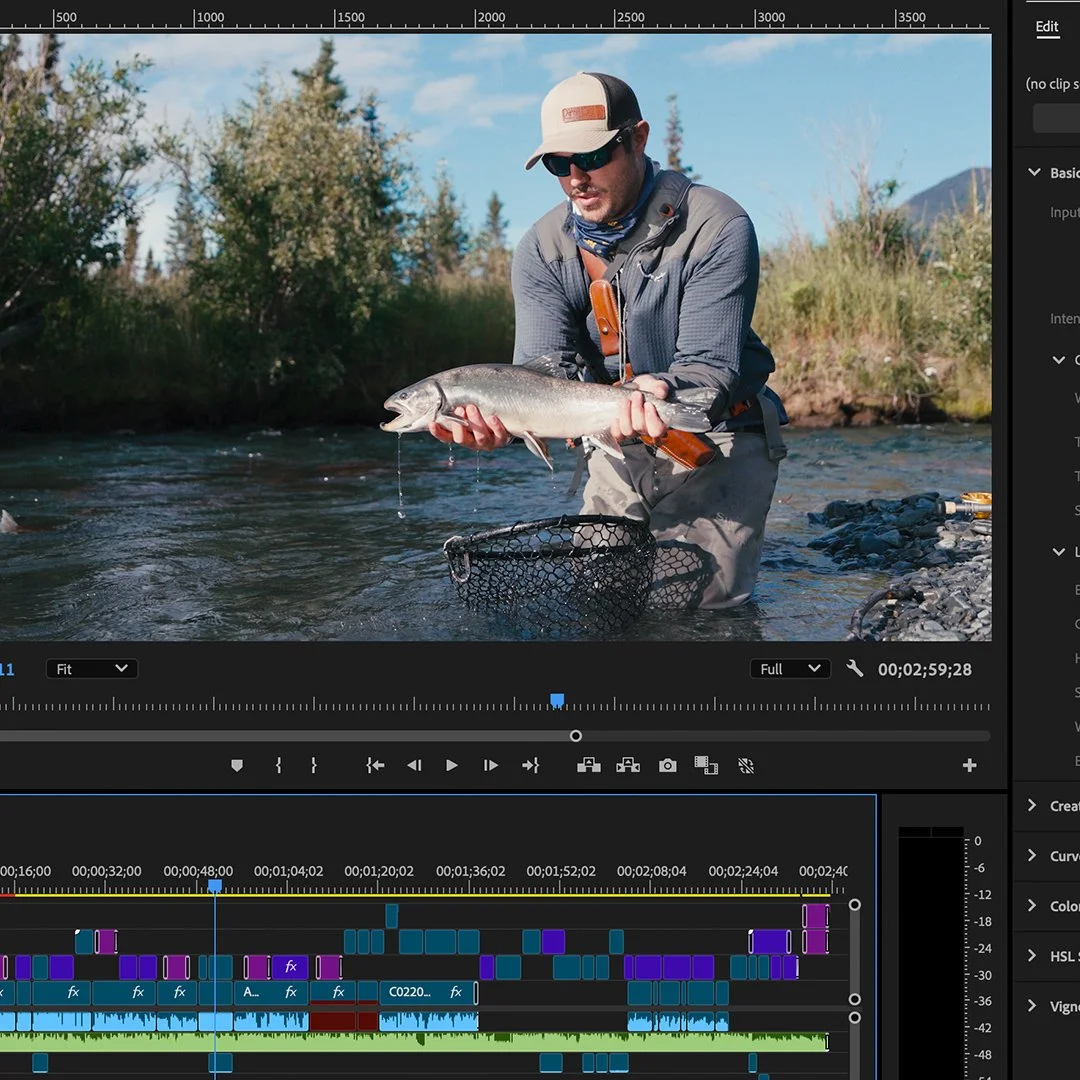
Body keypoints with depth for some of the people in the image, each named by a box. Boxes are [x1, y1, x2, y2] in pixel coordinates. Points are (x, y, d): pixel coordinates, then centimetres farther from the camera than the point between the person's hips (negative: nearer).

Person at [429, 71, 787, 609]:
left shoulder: (716, 227, -17)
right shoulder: (541, 251, -3)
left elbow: (711, 364, -22)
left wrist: (659, 389, -45)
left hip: (716, 438, -4)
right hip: (619, 449, 5)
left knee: (688, 602, -16)